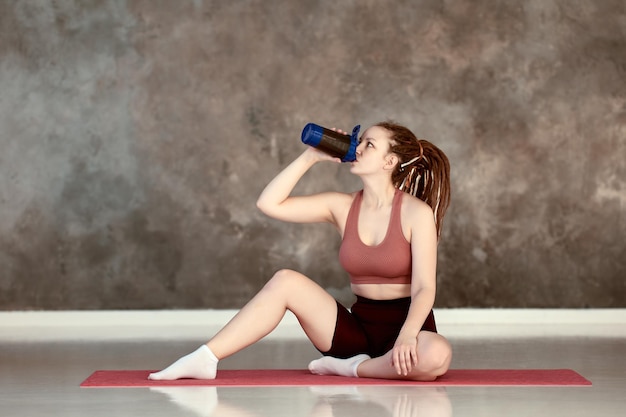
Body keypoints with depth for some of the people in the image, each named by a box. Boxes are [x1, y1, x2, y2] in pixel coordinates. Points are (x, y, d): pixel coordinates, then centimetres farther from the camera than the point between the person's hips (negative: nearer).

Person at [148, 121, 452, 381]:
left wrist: (407, 336, -34)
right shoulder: (342, 207, 4)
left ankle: (354, 368, -16)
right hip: (359, 328, 4)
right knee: (286, 280, -15)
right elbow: (269, 204, -3)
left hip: (405, 325, -4)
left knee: (436, 356, -39)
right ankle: (206, 359, -20)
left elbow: (424, 289, -16)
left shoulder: (417, 213, -10)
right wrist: (310, 157, -5)